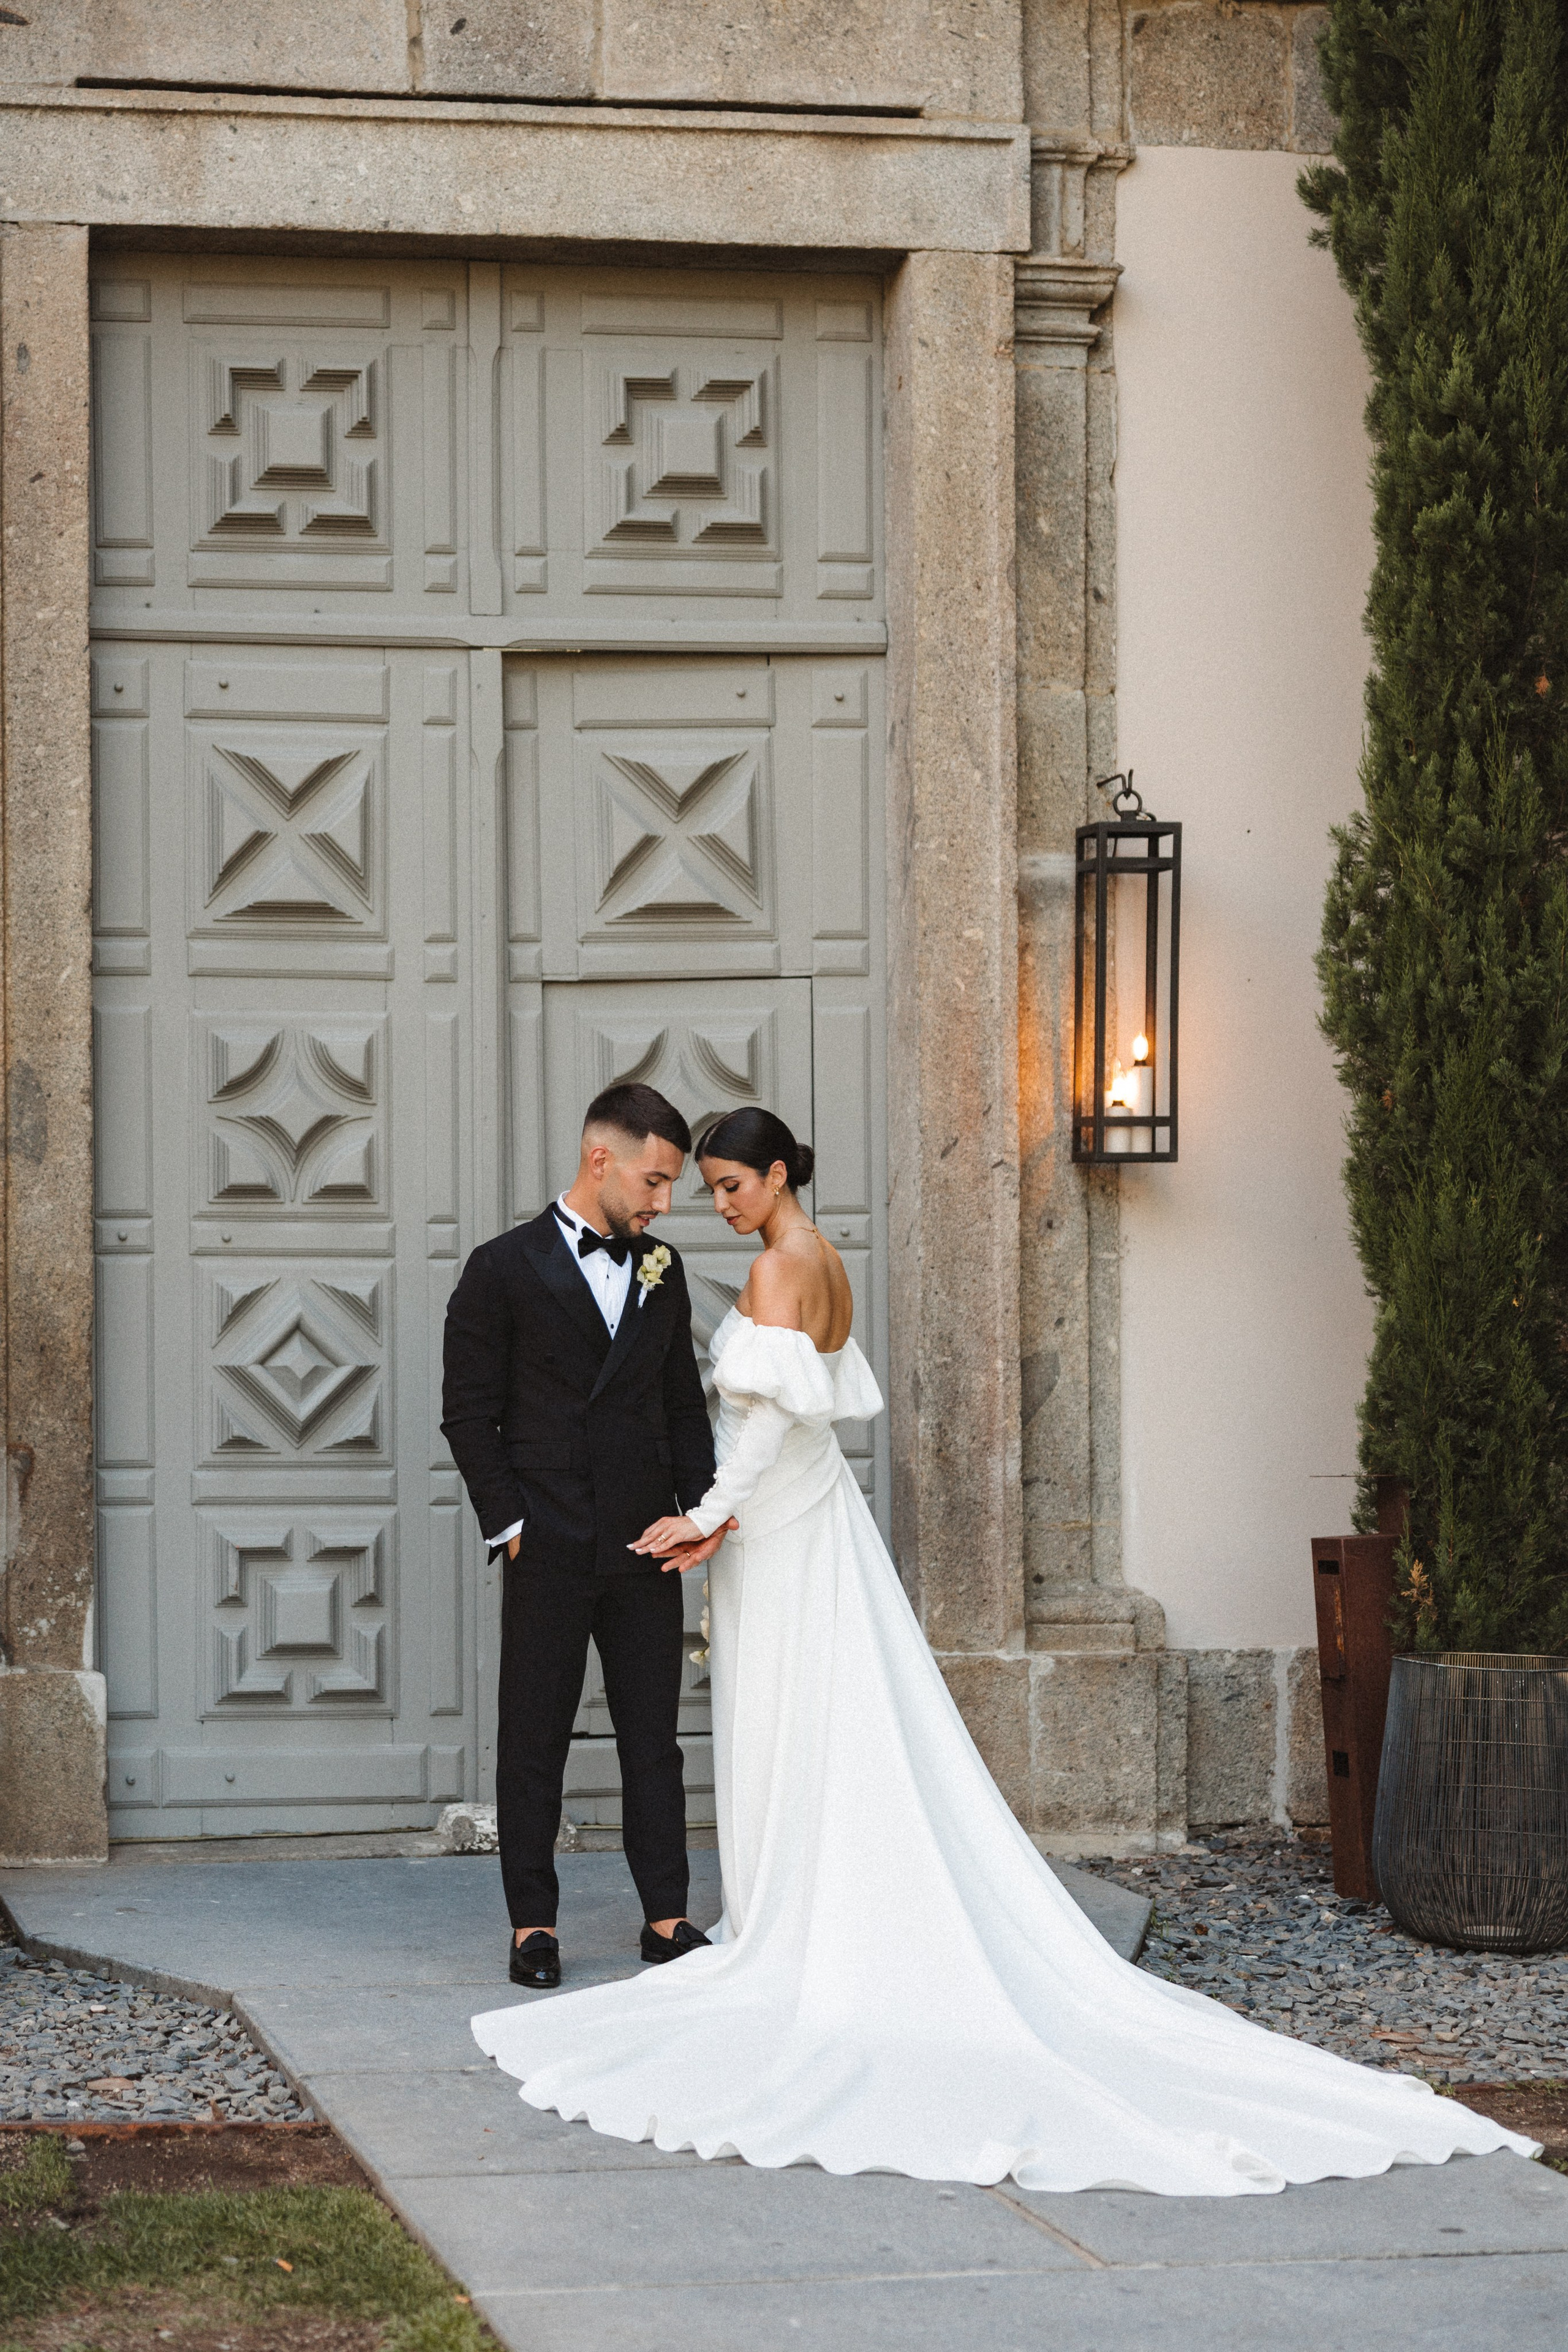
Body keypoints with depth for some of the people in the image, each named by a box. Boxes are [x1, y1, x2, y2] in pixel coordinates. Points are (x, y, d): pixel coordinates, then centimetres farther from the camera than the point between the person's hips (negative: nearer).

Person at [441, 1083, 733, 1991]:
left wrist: (701, 1504, 0)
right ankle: (534, 1924, 10)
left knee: (654, 1738, 8)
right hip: (549, 1553, -4)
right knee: (535, 1742, 3)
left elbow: (684, 1401, 14)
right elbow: (469, 1413, -4)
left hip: (645, 1545, 4)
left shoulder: (661, 1271, 10)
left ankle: (667, 1916, 15)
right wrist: (509, 1524, -8)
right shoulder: (506, 1270, -4)